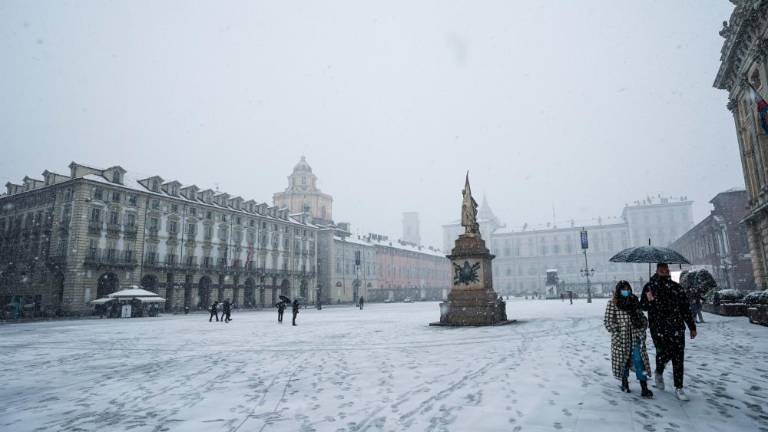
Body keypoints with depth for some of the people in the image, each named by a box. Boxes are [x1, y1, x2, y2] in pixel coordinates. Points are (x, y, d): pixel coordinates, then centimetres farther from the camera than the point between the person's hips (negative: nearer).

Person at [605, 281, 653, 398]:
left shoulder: (634, 301, 7)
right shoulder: (612, 304, -5)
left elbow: (642, 317, 17)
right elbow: (608, 321, -6)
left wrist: (642, 326, 3)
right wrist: (617, 330, -15)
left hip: (635, 337, 2)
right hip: (620, 339, -2)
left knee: (639, 361, -6)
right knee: (623, 360, 11)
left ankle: (644, 388, -4)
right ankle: (624, 382, 32)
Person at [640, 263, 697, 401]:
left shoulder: (676, 287, 7)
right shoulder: (649, 286, 1)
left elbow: (685, 308, 12)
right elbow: (643, 306, 3)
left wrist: (692, 326, 14)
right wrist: (649, 300, -20)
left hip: (676, 327, 2)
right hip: (658, 329, -2)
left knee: (678, 358, 2)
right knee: (664, 354, -5)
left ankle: (679, 388, 16)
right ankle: (659, 373, 29)